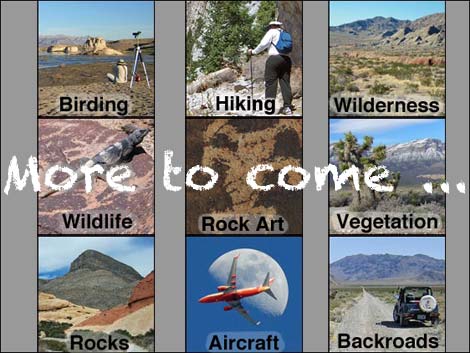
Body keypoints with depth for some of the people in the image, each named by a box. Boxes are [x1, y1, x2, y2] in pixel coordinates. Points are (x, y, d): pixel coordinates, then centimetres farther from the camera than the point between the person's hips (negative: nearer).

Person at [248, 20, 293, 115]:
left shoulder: (272, 32, 5)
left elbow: (263, 44, -6)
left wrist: (253, 52, 4)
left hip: (274, 58, -6)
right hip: (287, 59, 6)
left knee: (270, 82, -5)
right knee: (285, 82, 6)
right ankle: (287, 107, 2)